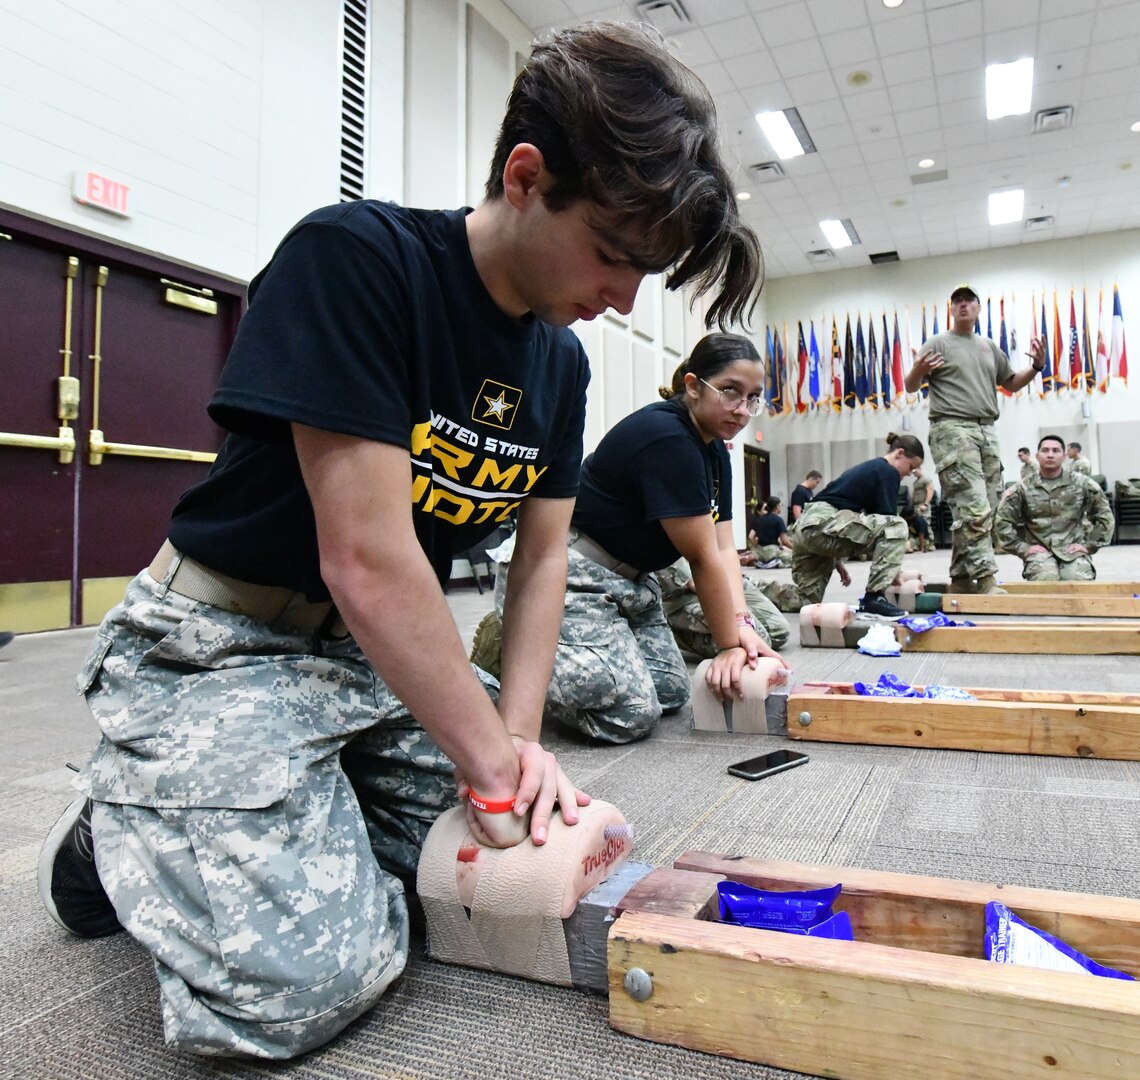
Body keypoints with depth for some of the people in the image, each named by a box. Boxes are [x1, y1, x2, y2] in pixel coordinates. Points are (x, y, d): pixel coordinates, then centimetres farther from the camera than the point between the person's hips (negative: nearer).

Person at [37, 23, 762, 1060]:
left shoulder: (561, 360, 2)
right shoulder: (355, 257, -22)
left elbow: (542, 560, 4)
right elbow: (366, 557, -27)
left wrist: (518, 737, -9)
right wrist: (495, 762, -19)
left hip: (391, 650, 7)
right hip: (221, 645, -7)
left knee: (522, 849, 2)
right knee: (306, 981, -18)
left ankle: (308, 813, 19)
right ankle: (120, 834, 11)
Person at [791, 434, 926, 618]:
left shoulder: (869, 468, 27)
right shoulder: (888, 472, -1)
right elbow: (887, 520, -4)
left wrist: (836, 560, 35)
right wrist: (894, 569, 6)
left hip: (806, 525, 10)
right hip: (824, 524, -10)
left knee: (808, 602, 21)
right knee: (897, 527, -12)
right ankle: (874, 598, -13)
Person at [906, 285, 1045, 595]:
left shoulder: (989, 347, 23)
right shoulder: (938, 344, 7)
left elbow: (1012, 383, 30)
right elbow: (910, 388, 3)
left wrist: (1037, 366, 12)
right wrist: (918, 371, -19)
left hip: (986, 432, 7)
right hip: (953, 430, -6)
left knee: (987, 510, 2)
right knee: (974, 508, -18)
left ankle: (961, 580, 7)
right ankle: (986, 578, -20)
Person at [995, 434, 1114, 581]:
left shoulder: (1082, 484, 7)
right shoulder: (1023, 488, 5)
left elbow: (1104, 516, 12)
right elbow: (1003, 521, 2)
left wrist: (1088, 545, 4)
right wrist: (1022, 548, -5)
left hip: (1073, 550, 1)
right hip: (1039, 551, -1)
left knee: (1079, 580, -28)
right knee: (1046, 579, -32)